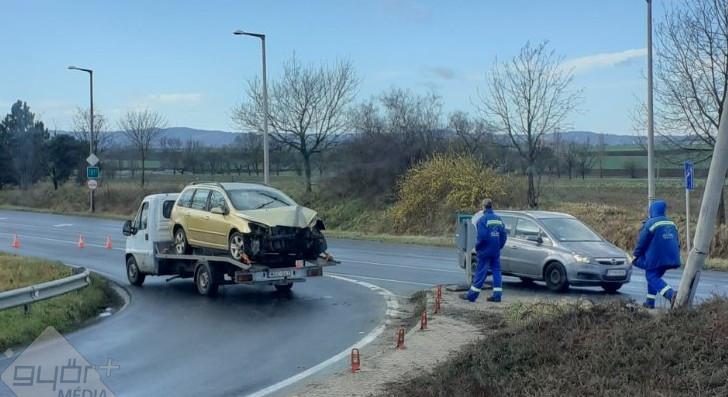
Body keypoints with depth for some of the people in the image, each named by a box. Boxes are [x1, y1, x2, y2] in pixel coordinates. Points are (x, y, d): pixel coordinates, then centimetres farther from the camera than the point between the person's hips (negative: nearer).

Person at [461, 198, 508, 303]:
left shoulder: (483, 219, -13)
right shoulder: (499, 219, 8)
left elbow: (482, 236, -19)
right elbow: (504, 235, 7)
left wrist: (477, 247, -5)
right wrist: (499, 246, 16)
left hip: (485, 251, -6)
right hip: (496, 251, 6)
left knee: (480, 273, -3)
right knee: (496, 271, 10)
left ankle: (472, 295, 3)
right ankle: (497, 295, 9)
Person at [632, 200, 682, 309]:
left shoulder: (650, 224, -10)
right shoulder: (671, 223, 13)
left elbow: (642, 242, -7)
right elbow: (677, 241, 18)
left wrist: (635, 256, 4)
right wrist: (676, 256, 27)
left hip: (655, 258, -8)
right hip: (670, 258, 8)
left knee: (652, 277, -5)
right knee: (655, 276, 19)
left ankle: (671, 294, -28)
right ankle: (650, 302, 19)